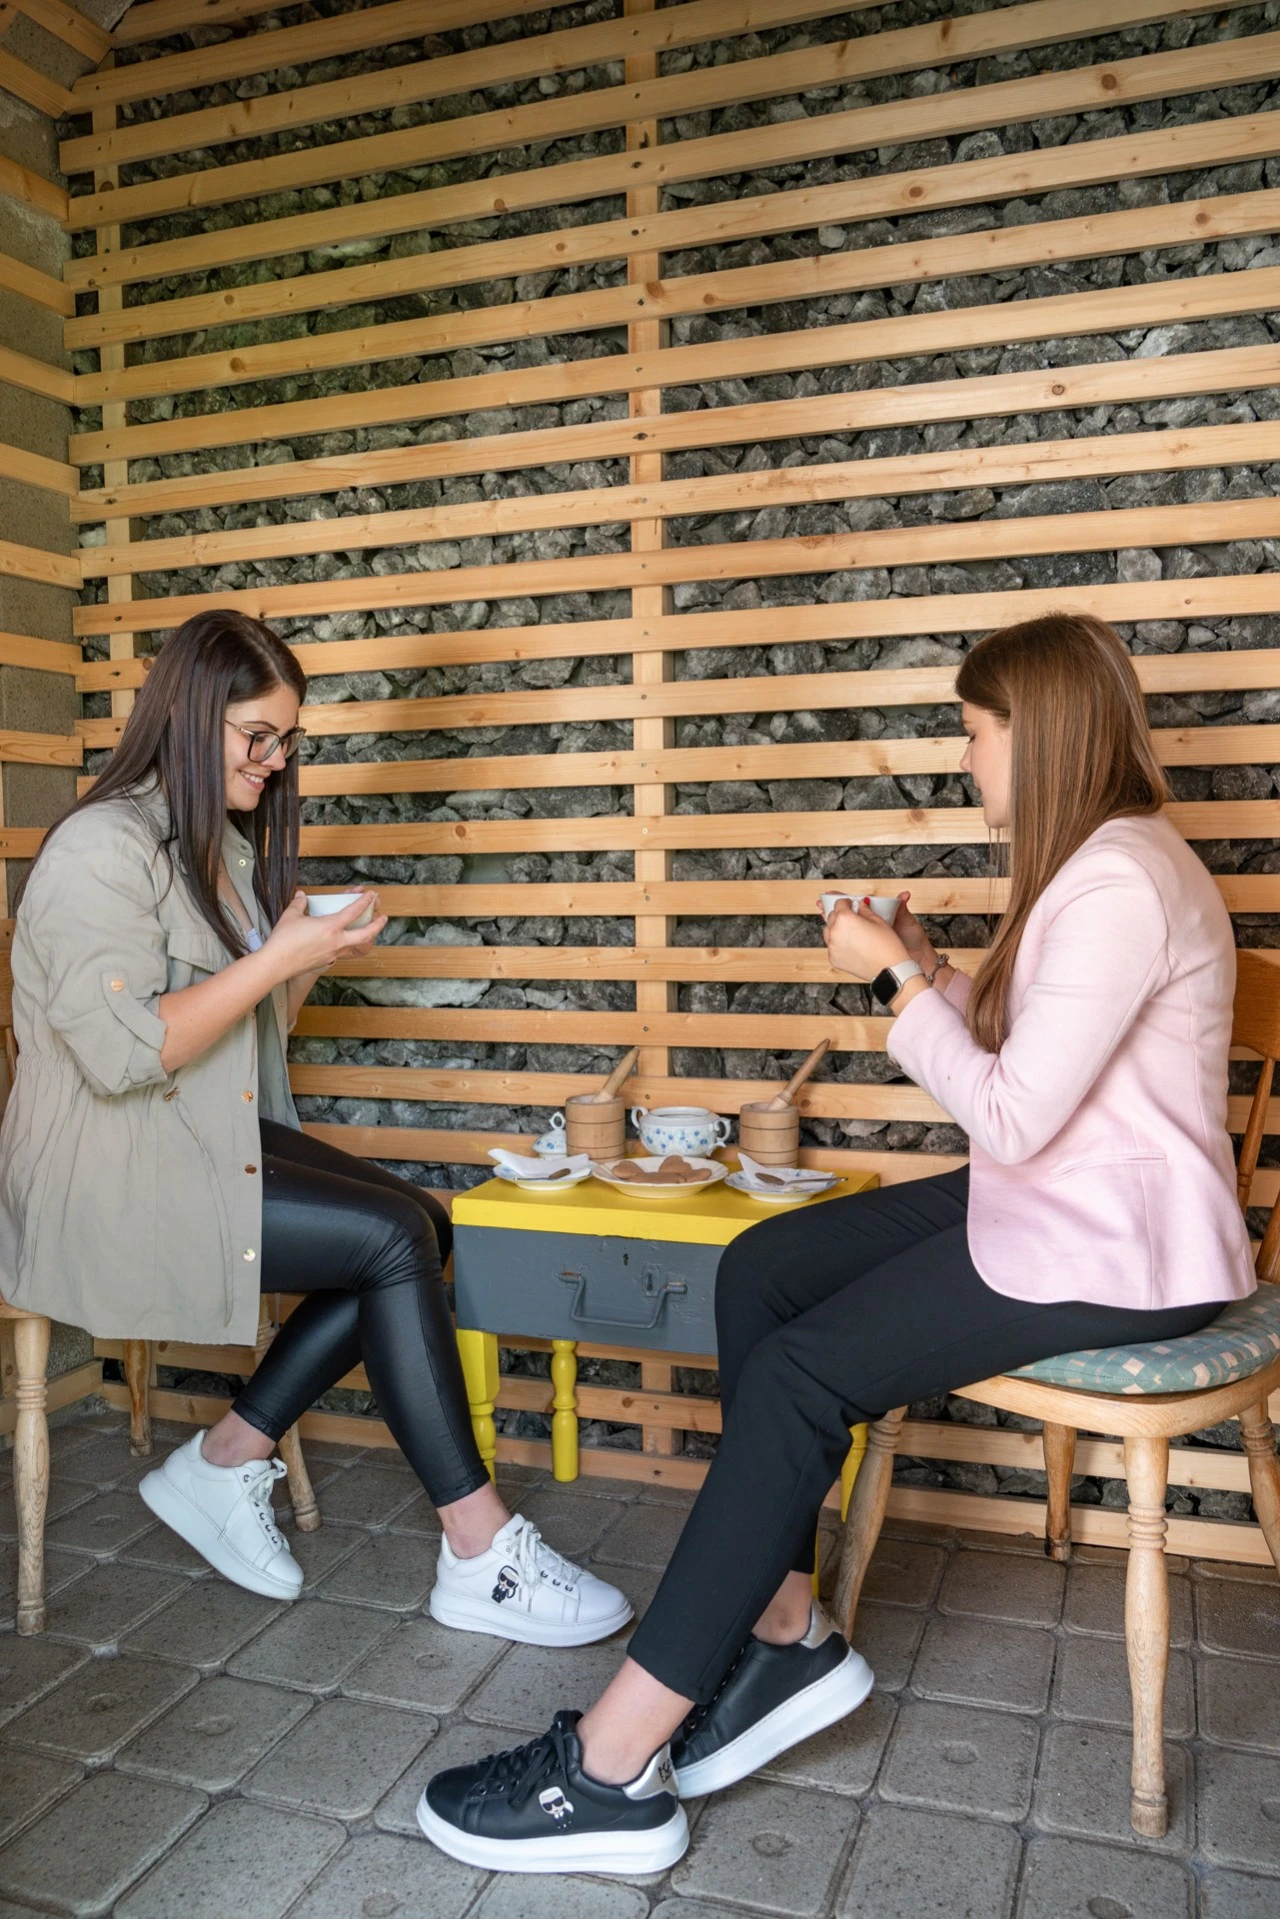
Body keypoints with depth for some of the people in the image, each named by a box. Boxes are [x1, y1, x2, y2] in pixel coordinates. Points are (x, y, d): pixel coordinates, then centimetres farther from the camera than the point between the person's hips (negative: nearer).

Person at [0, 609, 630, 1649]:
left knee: (423, 1224, -12)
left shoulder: (228, 844, 15)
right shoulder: (103, 847, -13)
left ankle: (223, 1465, -1)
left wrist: (310, 958, -1)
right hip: (107, 1180, -9)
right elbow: (121, 1053, -23)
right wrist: (280, 958, -20)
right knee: (394, 1238, -21)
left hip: (213, 1137, 9)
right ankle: (480, 1555, -13)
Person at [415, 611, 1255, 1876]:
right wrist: (930, 974, 3)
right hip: (1045, 1199, 10)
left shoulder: (1122, 884, -20)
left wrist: (901, 979, -14)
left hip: (1113, 1245, -10)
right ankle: (783, 1632, 3)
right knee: (759, 1271, 0)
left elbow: (1012, 1117, -23)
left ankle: (610, 1771, -11)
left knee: (798, 1376, -19)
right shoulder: (1086, 864, 13)